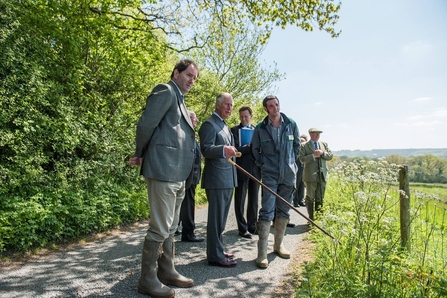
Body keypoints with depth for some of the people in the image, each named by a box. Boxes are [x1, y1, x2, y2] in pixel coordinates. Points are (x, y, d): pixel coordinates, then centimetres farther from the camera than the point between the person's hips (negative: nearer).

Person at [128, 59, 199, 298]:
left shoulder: (179, 99, 22)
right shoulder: (165, 91, -7)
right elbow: (145, 125, -13)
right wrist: (140, 155, -3)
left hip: (178, 174, 10)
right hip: (163, 171, -10)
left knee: (170, 228, 16)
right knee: (159, 228, -3)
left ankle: (166, 272, 28)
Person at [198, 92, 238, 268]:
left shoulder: (224, 126, 21)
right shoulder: (209, 124, -10)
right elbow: (205, 149, -22)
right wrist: (224, 149, -37)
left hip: (227, 179, 10)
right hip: (216, 179, -10)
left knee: (221, 218, 17)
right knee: (216, 218, -5)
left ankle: (218, 250, 28)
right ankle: (215, 256, 4)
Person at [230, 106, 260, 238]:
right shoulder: (235, 130, -1)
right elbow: (235, 149, -10)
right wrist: (249, 147, -16)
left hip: (255, 169, 5)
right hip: (242, 169, -4)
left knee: (254, 200, 12)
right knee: (240, 200, 3)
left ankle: (252, 226, 24)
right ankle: (243, 228, 12)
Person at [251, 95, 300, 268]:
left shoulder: (291, 125, 2)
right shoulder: (260, 128, -3)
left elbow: (297, 145, 15)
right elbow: (255, 149, 9)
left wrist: (292, 162, 11)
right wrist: (262, 165, 5)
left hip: (288, 174, 3)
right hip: (269, 175, -3)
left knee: (284, 211, 12)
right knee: (267, 212, -9)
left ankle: (278, 245, 28)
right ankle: (262, 253, -6)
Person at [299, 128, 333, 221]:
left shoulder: (324, 144, 16)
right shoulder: (305, 146, 0)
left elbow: (330, 156, 9)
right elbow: (302, 159, -10)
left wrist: (322, 153, -9)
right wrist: (313, 155, -19)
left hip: (322, 175, 5)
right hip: (311, 176, -4)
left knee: (320, 198, 10)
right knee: (310, 198, 0)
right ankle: (311, 219, 8)